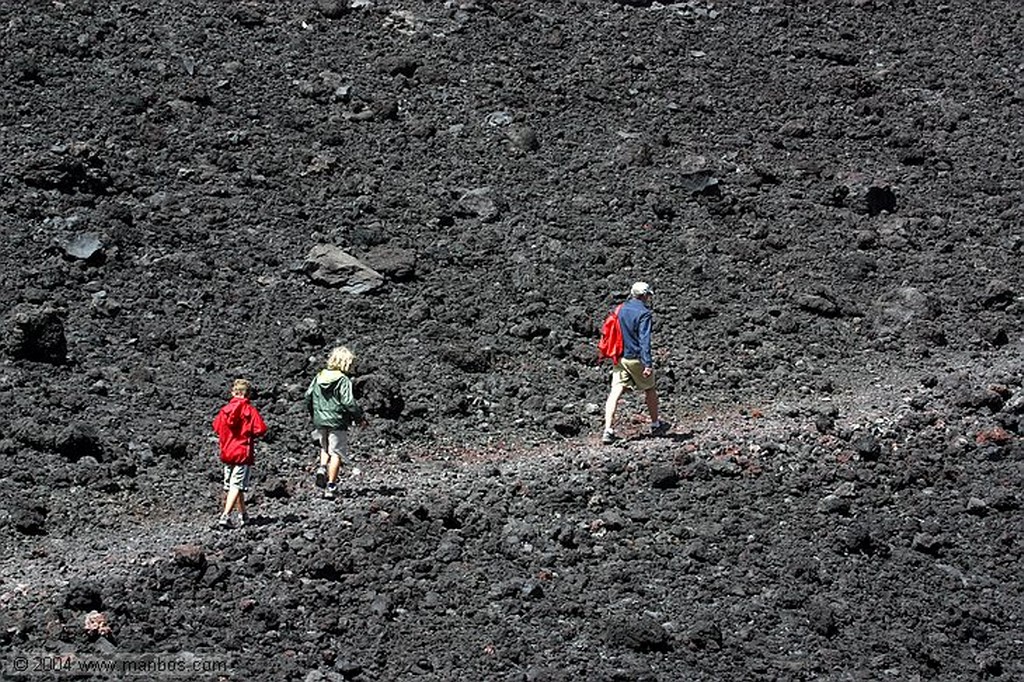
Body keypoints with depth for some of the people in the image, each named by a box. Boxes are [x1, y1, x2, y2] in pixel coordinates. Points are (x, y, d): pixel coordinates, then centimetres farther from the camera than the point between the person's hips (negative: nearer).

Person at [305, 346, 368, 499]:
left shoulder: (319, 377, 5)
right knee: (336, 453, 2)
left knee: (325, 448, 26)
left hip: (320, 421, 5)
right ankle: (331, 486, 0)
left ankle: (322, 469, 0)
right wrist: (360, 418, -4)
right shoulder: (344, 381, -13)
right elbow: (349, 403, -17)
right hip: (337, 422, -5)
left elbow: (308, 396, 9)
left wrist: (313, 414, 24)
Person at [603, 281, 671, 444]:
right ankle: (656, 425, 31)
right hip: (636, 358, -5)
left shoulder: (621, 309, 8)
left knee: (615, 392, -4)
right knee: (650, 390, 16)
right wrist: (648, 364, -24)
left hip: (620, 358, 5)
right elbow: (644, 340, -21)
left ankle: (608, 431, -15)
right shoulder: (643, 313, -13)